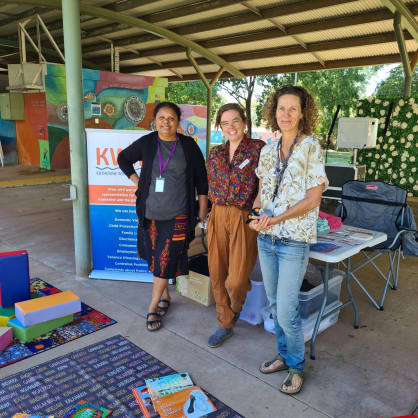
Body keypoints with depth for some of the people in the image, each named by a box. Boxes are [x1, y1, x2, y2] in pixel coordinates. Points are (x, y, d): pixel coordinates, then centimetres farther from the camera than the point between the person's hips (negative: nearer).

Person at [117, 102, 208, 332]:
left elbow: (201, 179, 2)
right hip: (149, 212, 3)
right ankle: (164, 296, 34)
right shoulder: (146, 142, 3)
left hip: (177, 215, -2)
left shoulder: (188, 145, -2)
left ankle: (153, 308, 12)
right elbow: (123, 159, 19)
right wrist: (137, 181, 6)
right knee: (155, 256, 12)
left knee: (165, 261, 0)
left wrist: (202, 211, 1)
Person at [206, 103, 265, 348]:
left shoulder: (258, 148, -3)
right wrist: (208, 211, 8)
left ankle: (237, 305, 33)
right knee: (217, 274, 9)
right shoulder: (216, 153, 12)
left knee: (236, 279, -5)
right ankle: (225, 325, 28)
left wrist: (255, 210, -17)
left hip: (245, 219, -5)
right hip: (218, 217, 5)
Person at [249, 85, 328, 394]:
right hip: (266, 239, 6)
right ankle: (284, 355, 36)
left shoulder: (311, 148, -9)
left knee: (286, 311, -3)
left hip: (294, 240, -6)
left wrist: (275, 219, -18)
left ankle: (297, 367, 22)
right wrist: (254, 212, -4)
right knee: (275, 304, 16)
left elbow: (312, 199, -13)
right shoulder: (268, 150, 9)